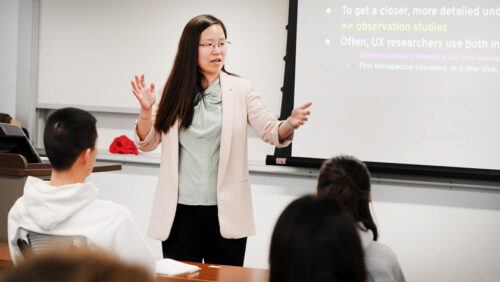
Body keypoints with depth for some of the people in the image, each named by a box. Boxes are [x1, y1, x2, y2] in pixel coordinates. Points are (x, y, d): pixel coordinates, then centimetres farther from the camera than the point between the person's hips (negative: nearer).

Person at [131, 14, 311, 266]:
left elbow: (271, 131, -8)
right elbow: (147, 143, 2)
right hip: (180, 209, 1)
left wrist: (290, 124, -30)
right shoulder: (175, 91, 1)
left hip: (225, 210, 0)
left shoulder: (240, 89, -1)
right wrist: (146, 110, -17)